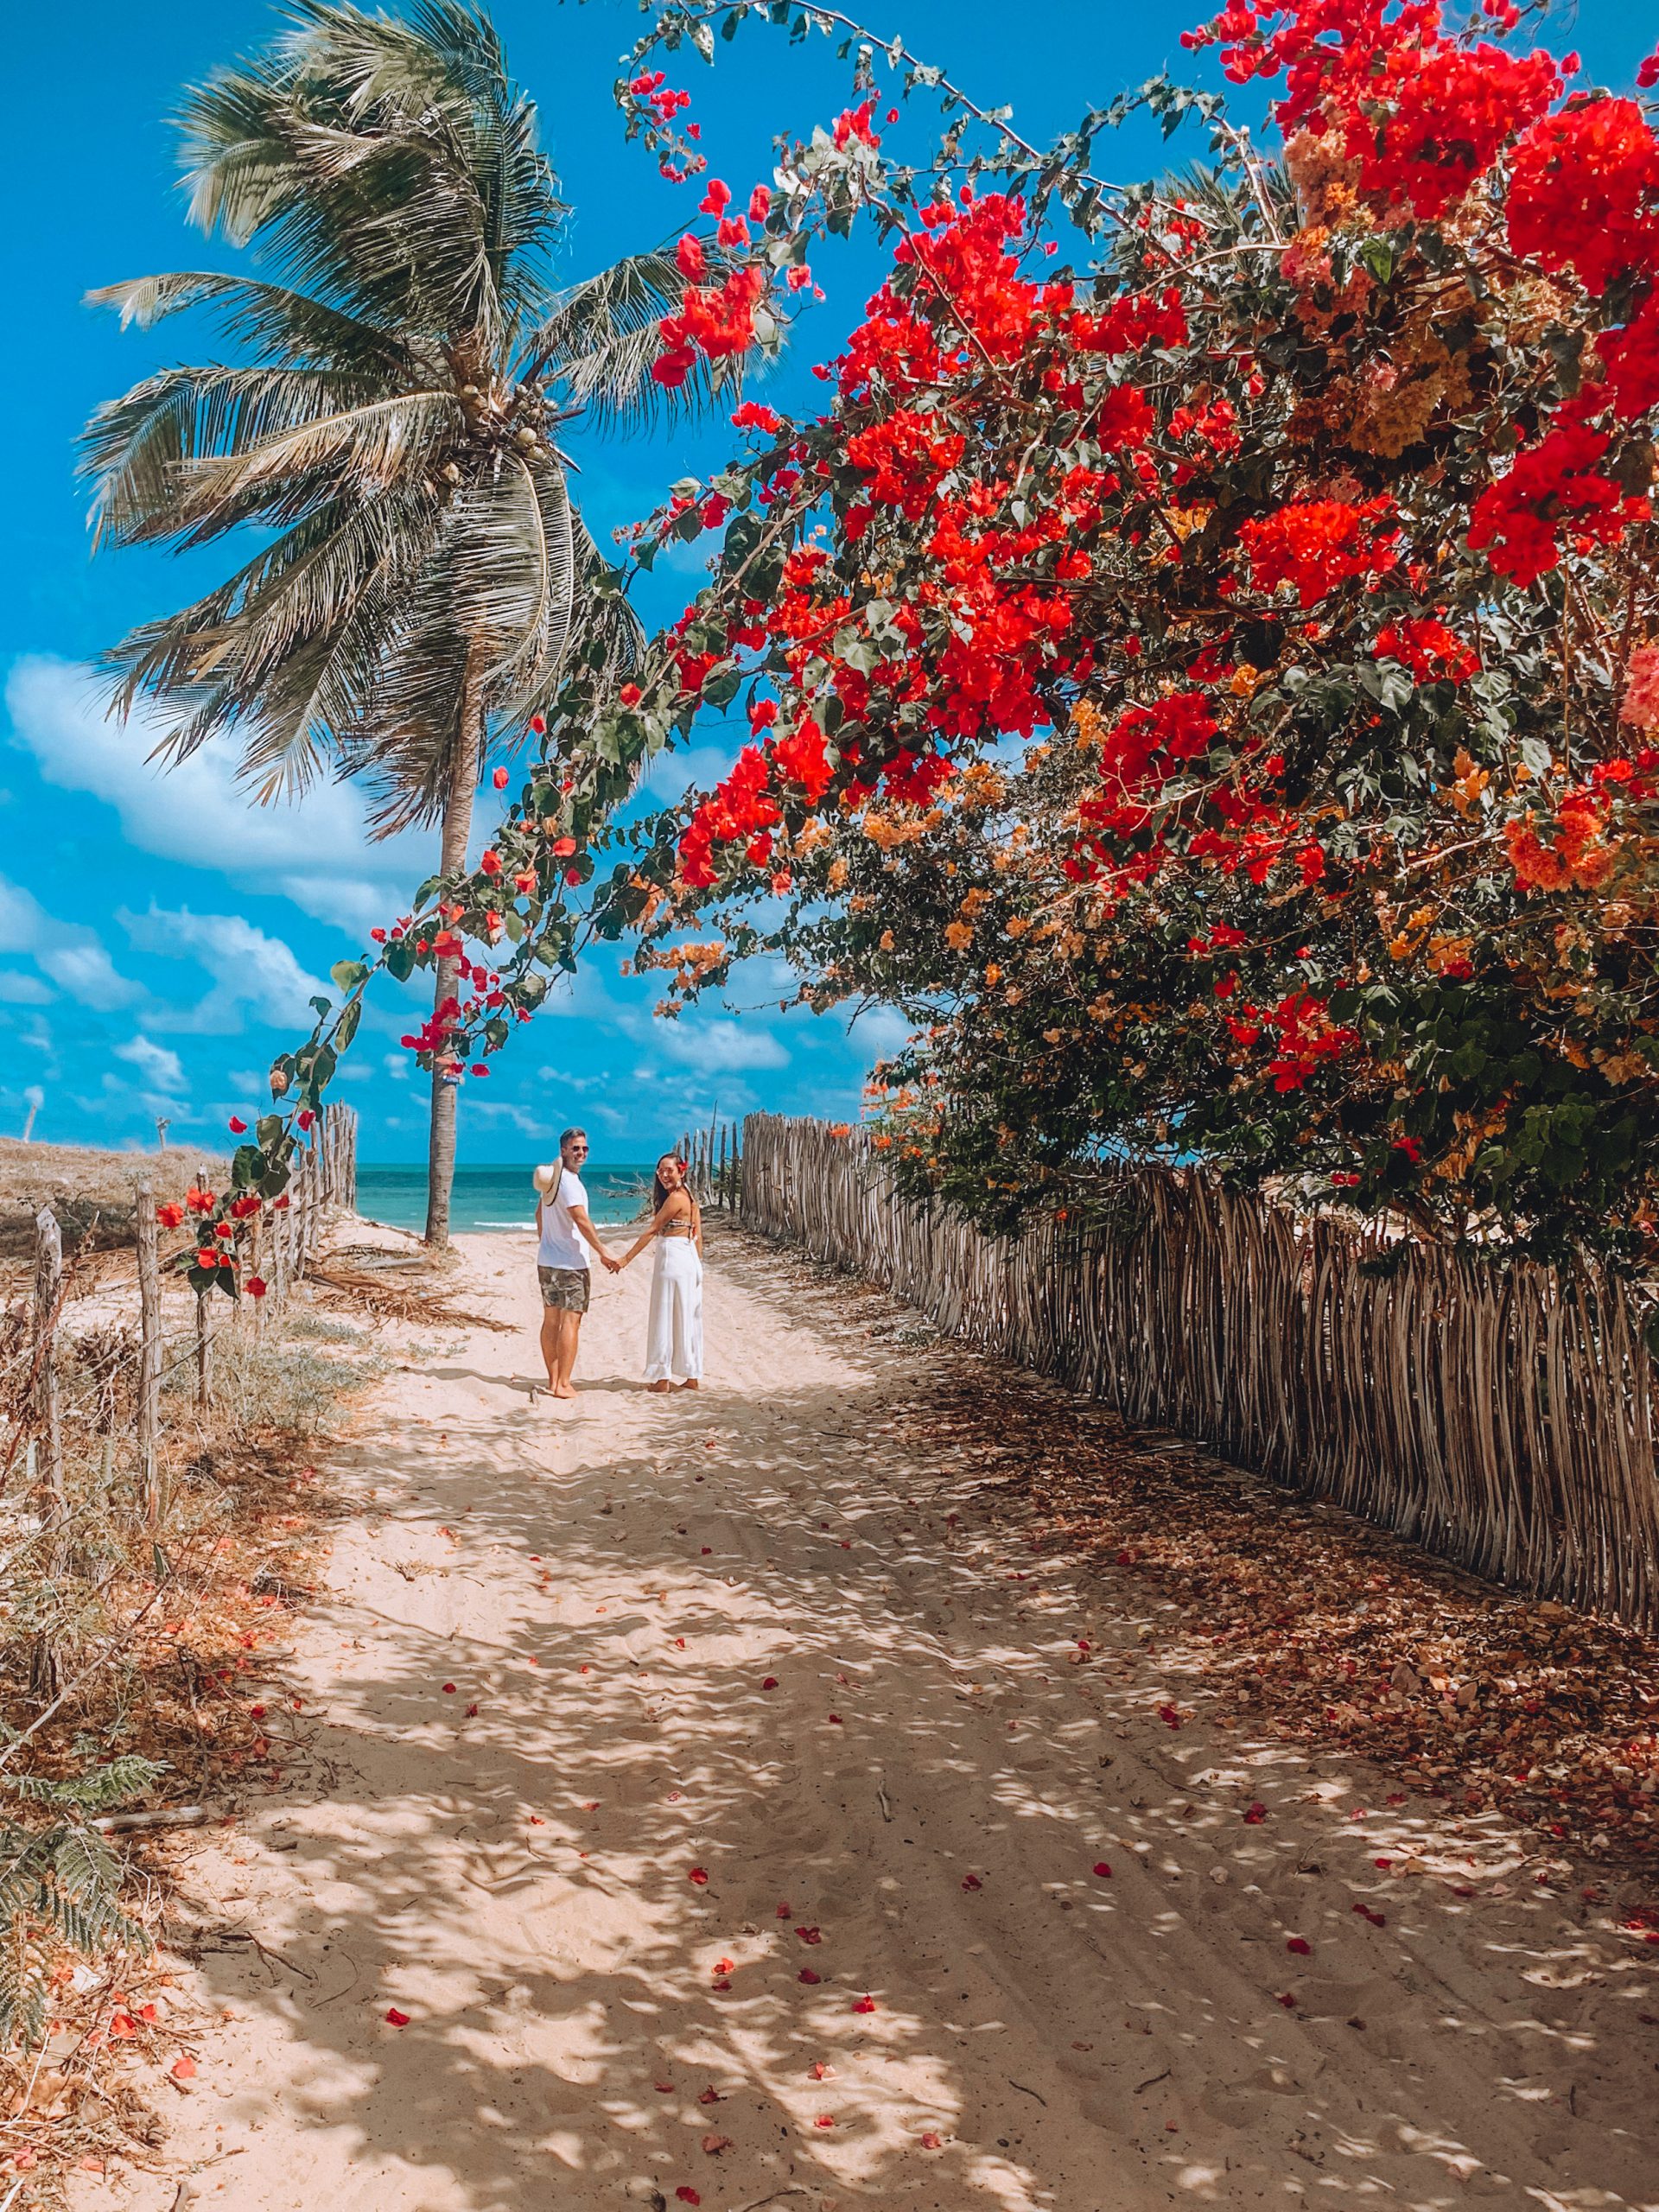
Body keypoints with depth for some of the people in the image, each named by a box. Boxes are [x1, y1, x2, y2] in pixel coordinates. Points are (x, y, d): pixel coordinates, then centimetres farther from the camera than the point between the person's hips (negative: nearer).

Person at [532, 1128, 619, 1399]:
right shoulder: (568, 1180, -17)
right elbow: (581, 1220, -22)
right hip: (571, 1263, -9)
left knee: (551, 1319, 11)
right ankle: (563, 1385, -7)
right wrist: (604, 1254, -19)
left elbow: (539, 1214, 21)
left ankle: (553, 1380, 18)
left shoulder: (551, 1177, 12)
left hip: (546, 1261, 9)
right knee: (570, 1321, -7)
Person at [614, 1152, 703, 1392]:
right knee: (687, 1317, 12)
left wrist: (626, 1259, -13)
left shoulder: (675, 1197, -13)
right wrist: (696, 1264, 18)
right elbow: (698, 1236, 14)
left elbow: (651, 1231, -14)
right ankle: (692, 1376, 16)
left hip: (672, 1257, -9)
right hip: (690, 1259, 9)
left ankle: (663, 1377, 2)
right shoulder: (690, 1197, 14)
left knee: (665, 1317, -2)